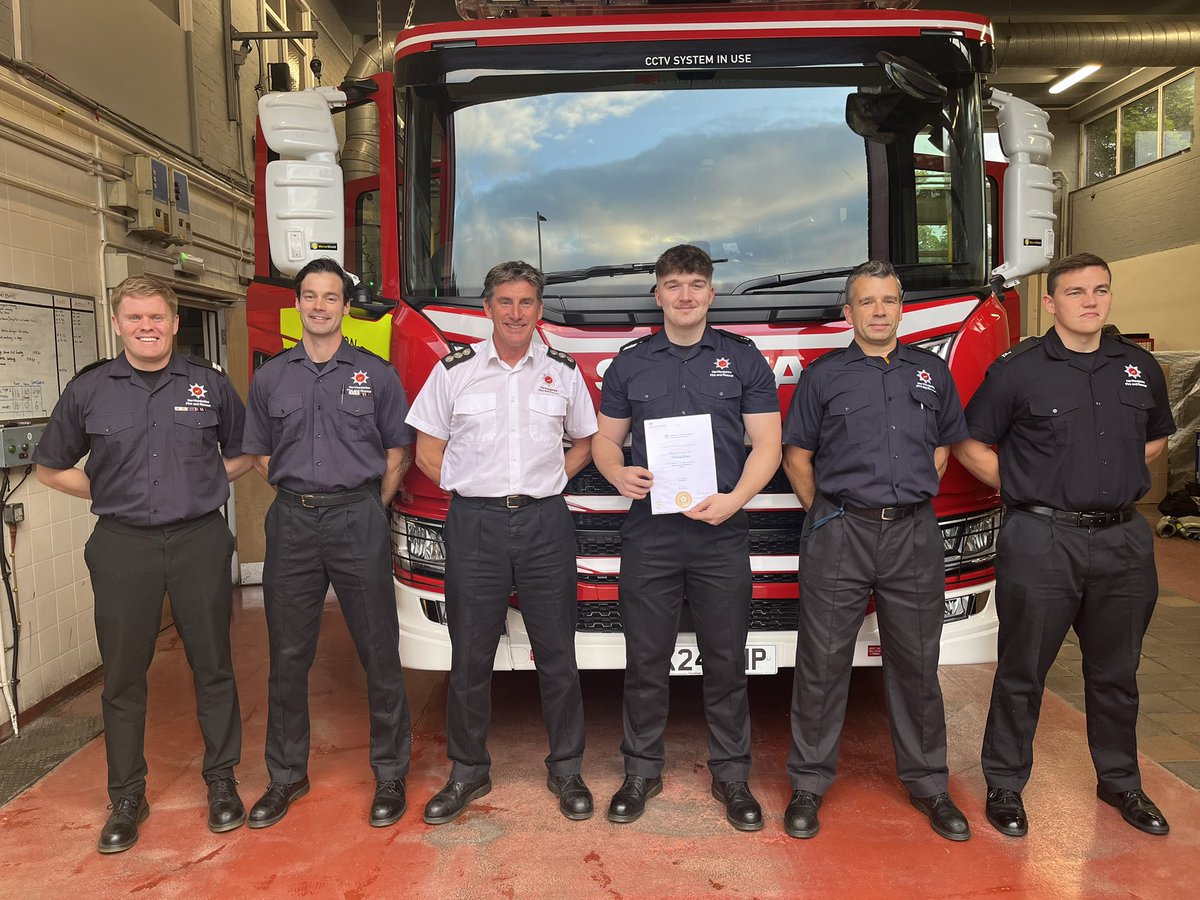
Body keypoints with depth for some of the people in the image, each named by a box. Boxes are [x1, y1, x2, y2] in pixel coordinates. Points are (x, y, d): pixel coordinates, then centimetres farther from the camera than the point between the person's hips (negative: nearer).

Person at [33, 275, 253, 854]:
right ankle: (127, 798, 22)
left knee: (212, 666, 8)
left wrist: (202, 483, 2)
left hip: (200, 540, 0)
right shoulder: (89, 389, 2)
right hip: (123, 546, 1)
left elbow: (243, 453, 14)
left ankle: (221, 781, 24)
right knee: (123, 674, 7)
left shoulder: (210, 384, 2)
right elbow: (51, 468, 12)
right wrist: (109, 494, 2)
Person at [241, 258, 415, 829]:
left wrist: (366, 511, 5)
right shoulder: (270, 378, 10)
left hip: (359, 519, -2)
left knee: (379, 651, 1)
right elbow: (262, 456, 17)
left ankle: (390, 774, 16)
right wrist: (302, 499, 9)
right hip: (292, 523, 2)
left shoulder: (375, 374, 3)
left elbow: (398, 453, 8)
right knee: (288, 655, 9)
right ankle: (286, 776, 25)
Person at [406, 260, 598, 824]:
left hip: (546, 524, 1)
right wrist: (464, 487, -1)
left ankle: (566, 771, 22)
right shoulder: (453, 371, 5)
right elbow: (427, 449, 9)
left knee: (557, 654, 7)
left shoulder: (563, 372, 8)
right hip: (475, 524, 0)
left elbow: (584, 442, 18)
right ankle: (468, 772, 23)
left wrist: (548, 482, 5)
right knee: (470, 657, 6)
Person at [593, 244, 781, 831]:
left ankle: (732, 775, 22)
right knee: (646, 660, 7)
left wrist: (735, 498, -14)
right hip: (648, 531, 1)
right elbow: (605, 438, 12)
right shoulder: (630, 363, 10)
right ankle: (641, 770, 23)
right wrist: (618, 474, -10)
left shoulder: (744, 359, 7)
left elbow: (767, 443, 3)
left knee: (726, 660, 7)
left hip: (722, 533, 0)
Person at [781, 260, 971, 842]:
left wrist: (913, 498, 11)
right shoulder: (823, 375, 3)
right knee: (822, 663, 2)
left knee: (916, 664, 11)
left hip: (914, 535, 3)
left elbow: (944, 445, 21)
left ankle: (927, 782, 26)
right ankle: (809, 782, 16)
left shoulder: (932, 372, 11)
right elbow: (797, 456, 7)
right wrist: (824, 515, 2)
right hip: (839, 536, -2)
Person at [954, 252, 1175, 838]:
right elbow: (970, 445, -1)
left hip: (1123, 541, 5)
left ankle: (1120, 782, 36)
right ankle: (1005, 785, 21)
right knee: (1022, 673, 6)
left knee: (1116, 673, 18)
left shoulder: (1141, 368, 7)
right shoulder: (1018, 369, -6)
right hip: (1042, 542, -4)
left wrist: (1116, 480, 10)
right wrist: (1022, 486, -5)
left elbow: (1156, 437, 23)